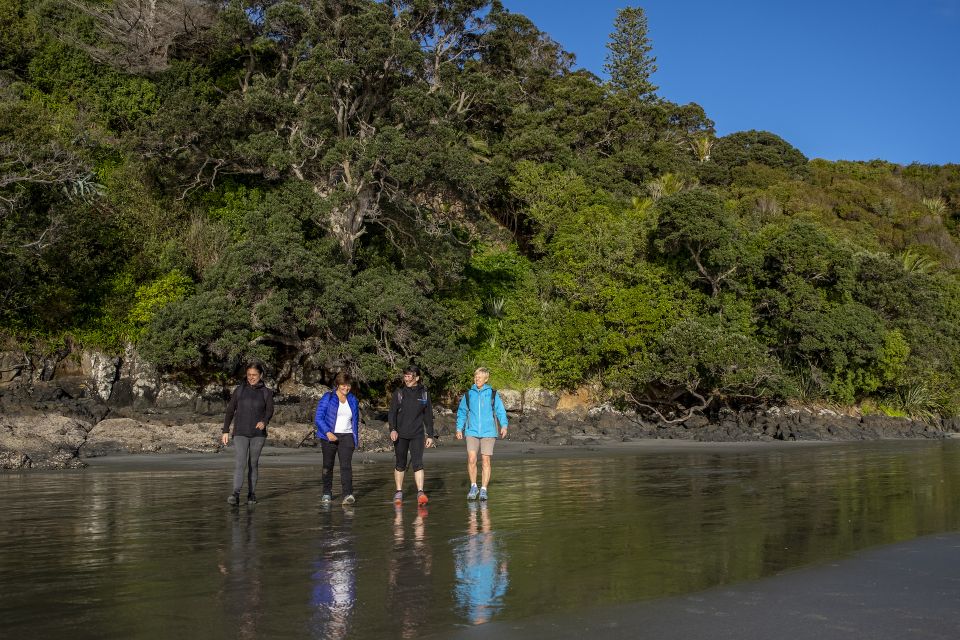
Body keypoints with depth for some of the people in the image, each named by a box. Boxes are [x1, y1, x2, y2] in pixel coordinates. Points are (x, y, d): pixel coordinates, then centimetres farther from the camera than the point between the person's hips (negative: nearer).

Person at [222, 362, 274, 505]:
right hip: (240, 433, -1)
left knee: (253, 464, 6)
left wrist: (264, 422, -30)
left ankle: (251, 494, 15)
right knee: (240, 462, -15)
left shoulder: (266, 392, 4)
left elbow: (270, 411, -8)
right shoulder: (239, 390, 4)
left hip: (258, 434, 1)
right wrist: (225, 431, 0)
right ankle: (235, 495, -25)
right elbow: (230, 411, 5)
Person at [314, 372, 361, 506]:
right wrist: (328, 432, -20)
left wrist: (356, 439, 16)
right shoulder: (327, 398, -2)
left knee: (346, 465, -13)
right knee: (328, 465, 7)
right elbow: (318, 418, -7)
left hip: (347, 436, 2)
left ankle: (348, 494, -20)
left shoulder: (353, 400, 12)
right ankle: (327, 494, 21)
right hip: (329, 436, -2)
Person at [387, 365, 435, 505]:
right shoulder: (399, 393, 3)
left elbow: (428, 416, 11)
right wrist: (392, 429, -17)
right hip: (400, 435, 0)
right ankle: (399, 492, 19)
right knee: (400, 464, 8)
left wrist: (430, 435, 8)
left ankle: (420, 493, -15)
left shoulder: (424, 394, 6)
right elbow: (392, 413, -2)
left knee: (418, 463, -12)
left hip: (417, 435, 0)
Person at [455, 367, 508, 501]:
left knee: (486, 460, -1)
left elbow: (500, 411, 2)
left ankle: (483, 490, 8)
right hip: (472, 432, 1)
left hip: (488, 432, -1)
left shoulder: (492, 394, 4)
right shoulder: (468, 394, 8)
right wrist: (459, 428, 6)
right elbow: (461, 412, 15)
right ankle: (473, 487, 9)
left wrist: (504, 425, -12)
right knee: (471, 459, -9)